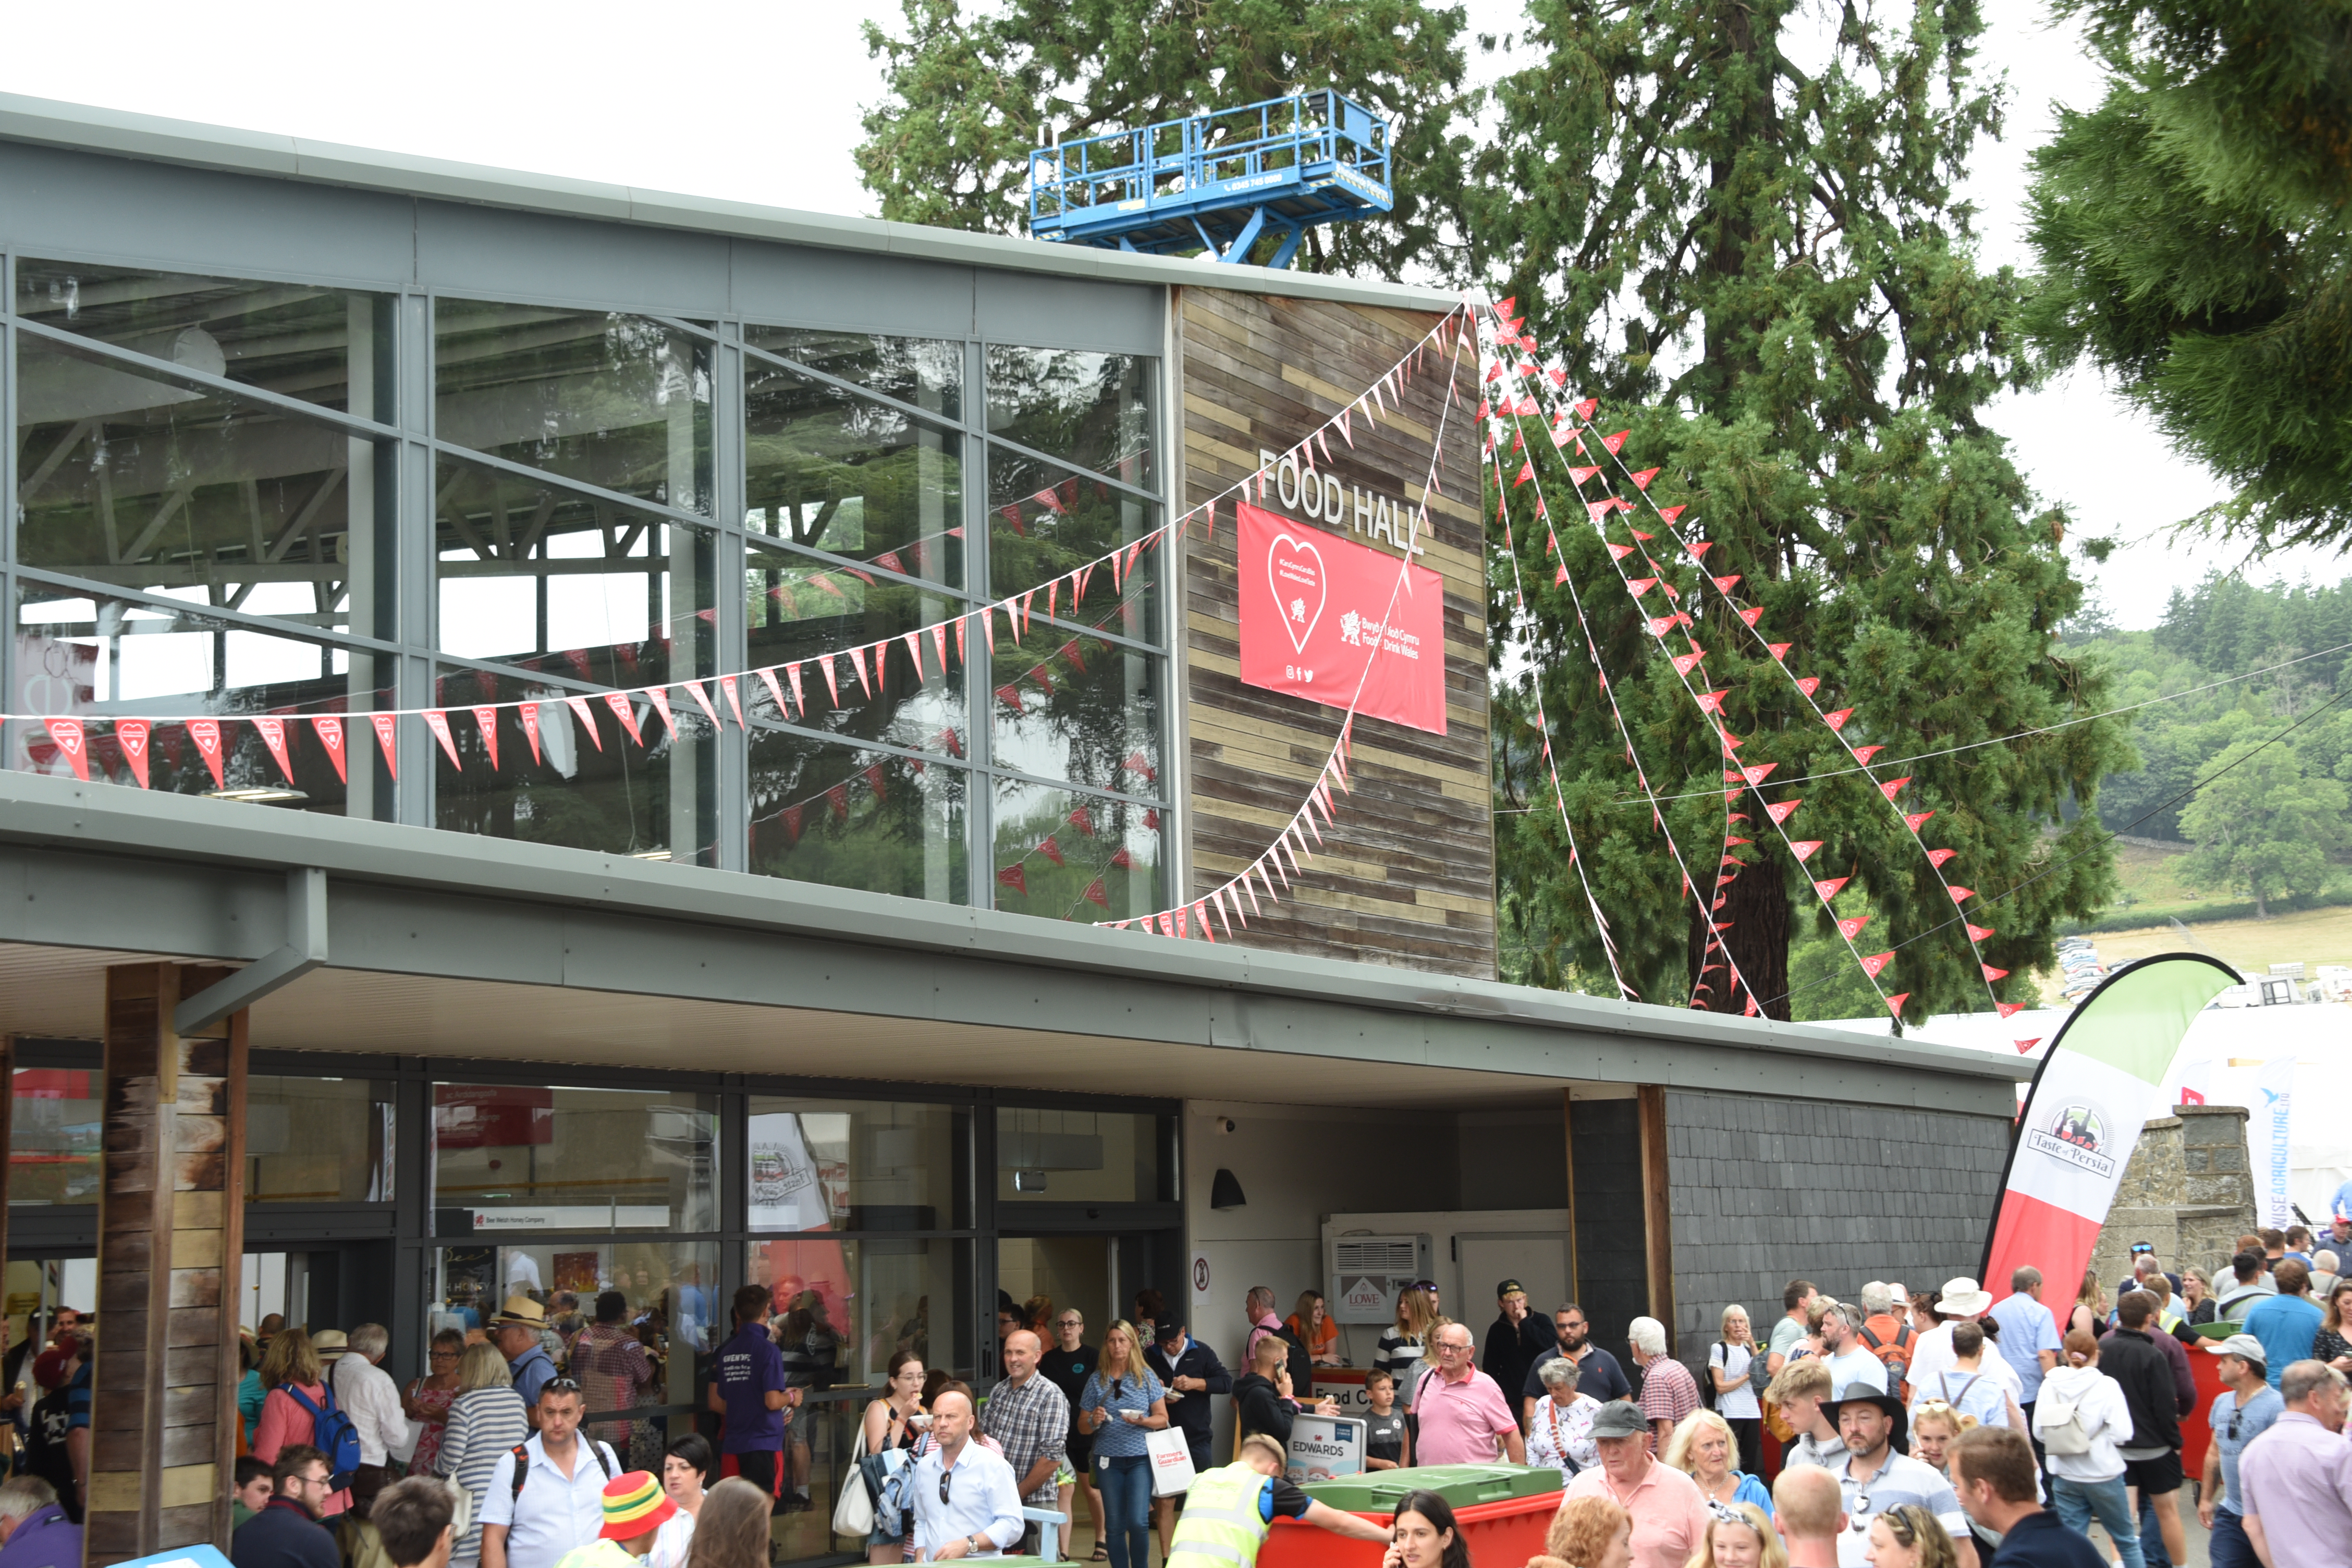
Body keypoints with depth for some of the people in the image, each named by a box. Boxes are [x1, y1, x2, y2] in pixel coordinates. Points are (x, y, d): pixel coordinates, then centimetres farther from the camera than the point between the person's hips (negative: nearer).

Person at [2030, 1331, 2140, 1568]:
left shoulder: (2050, 1385, -5)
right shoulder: (2106, 1385, -13)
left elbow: (2039, 1432, -4)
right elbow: (2121, 1433, -17)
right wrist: (2099, 1438, 3)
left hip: (2064, 1477, 3)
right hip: (2103, 1475, -3)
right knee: (2127, 1540, 15)